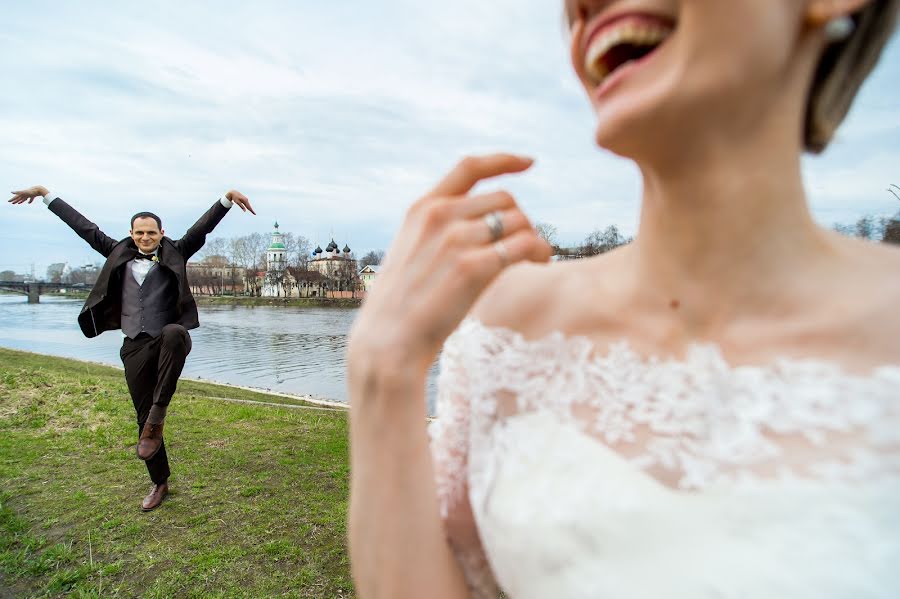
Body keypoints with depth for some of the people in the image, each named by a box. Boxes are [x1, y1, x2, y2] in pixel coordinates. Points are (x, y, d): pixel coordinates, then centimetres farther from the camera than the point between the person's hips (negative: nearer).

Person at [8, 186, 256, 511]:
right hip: (135, 347, 4)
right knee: (143, 418, 7)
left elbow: (202, 227, -6)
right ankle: (160, 483, 25)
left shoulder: (174, 253, 5)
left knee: (175, 333, -42)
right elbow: (84, 227, 19)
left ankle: (158, 415, -31)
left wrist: (227, 198, -19)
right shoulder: (120, 254, 13)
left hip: (167, 341, -3)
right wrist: (45, 194, 26)